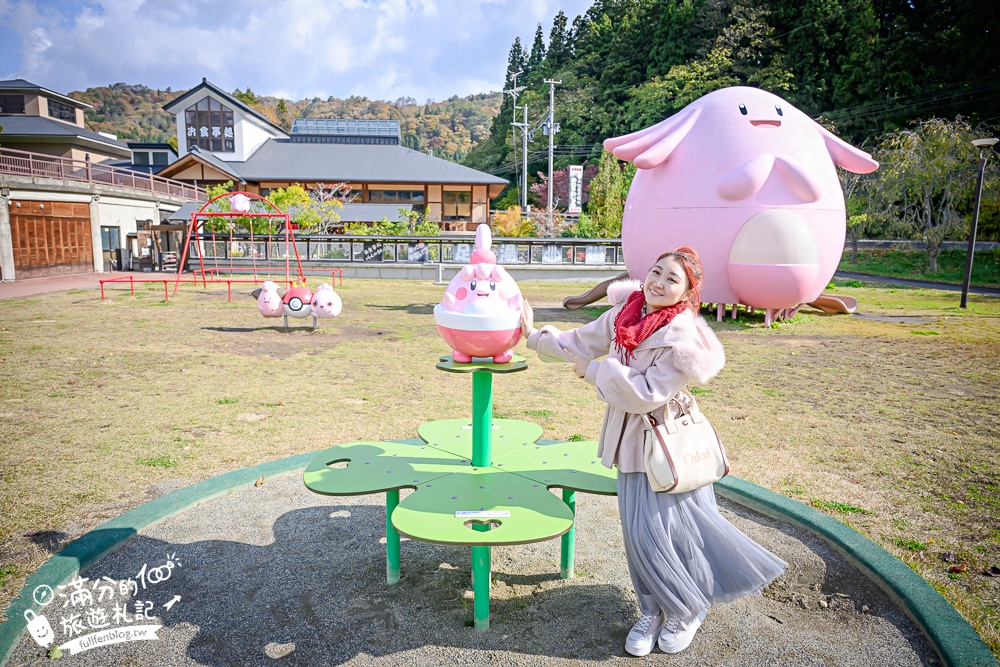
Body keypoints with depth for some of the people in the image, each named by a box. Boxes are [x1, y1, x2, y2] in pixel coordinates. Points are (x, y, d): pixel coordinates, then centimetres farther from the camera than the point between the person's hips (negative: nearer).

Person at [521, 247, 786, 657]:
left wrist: (595, 370, -19)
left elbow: (647, 394, -25)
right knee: (640, 533, 13)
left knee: (666, 531, 5)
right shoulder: (625, 312, -2)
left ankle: (686, 611, 34)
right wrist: (534, 336, 14)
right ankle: (653, 611, 35)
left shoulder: (683, 337, -21)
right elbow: (582, 343, 12)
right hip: (630, 439, 6)